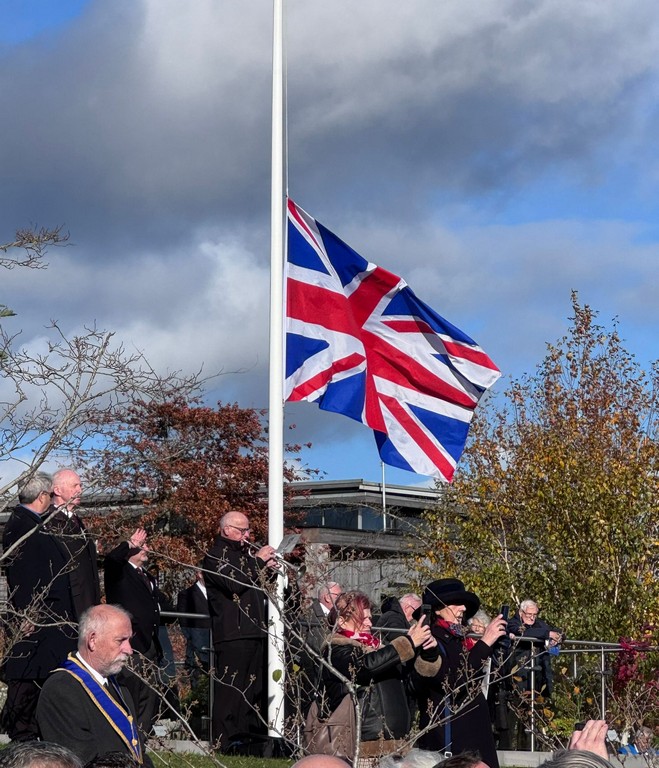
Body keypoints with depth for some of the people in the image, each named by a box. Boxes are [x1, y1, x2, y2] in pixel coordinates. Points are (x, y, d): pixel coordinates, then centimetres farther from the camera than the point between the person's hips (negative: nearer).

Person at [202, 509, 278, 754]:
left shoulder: (244, 553, 22)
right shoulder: (215, 556, -6)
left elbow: (257, 585, 28)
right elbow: (234, 582, -20)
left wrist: (268, 568, 9)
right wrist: (258, 561, -12)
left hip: (254, 631, 9)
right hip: (232, 633, -9)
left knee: (254, 687, 12)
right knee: (230, 687, -10)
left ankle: (251, 736, 18)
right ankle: (225, 740, -9)